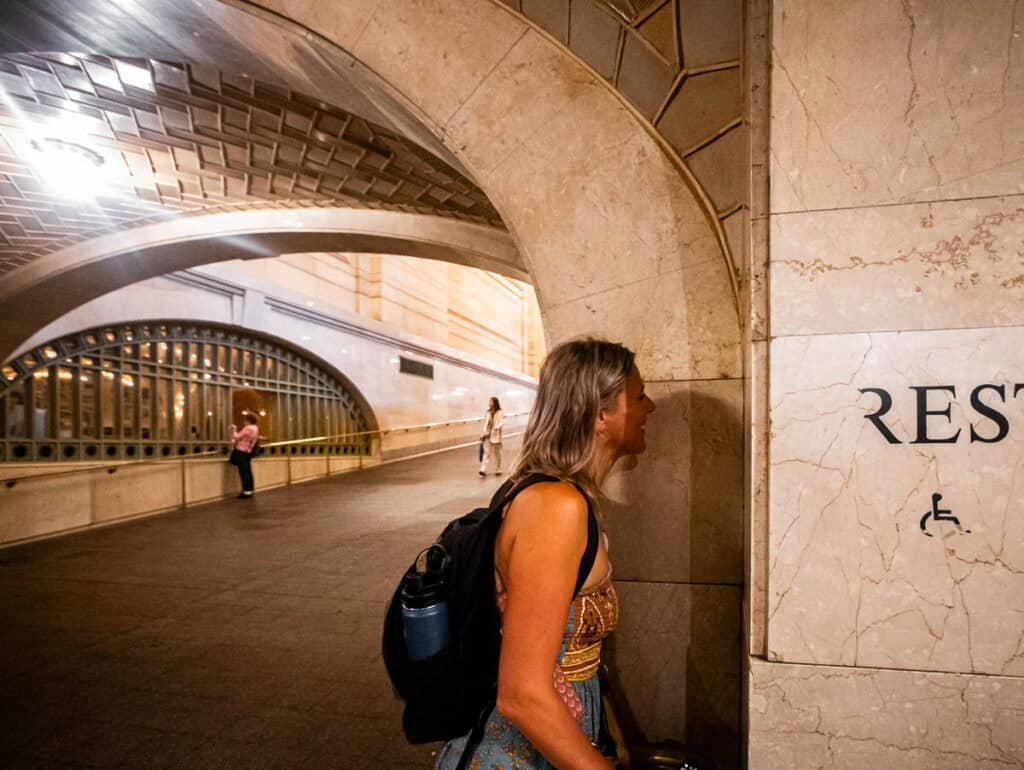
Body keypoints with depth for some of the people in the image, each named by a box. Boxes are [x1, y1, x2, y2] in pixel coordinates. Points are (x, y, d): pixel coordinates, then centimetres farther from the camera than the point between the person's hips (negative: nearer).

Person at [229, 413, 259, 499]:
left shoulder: (247, 428, -17)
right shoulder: (255, 429, 12)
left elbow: (237, 437, -12)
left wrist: (234, 430, 2)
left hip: (241, 452, -9)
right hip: (248, 452, 9)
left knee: (243, 472, -7)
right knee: (248, 472, 10)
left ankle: (247, 491, -7)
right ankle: (250, 490, 13)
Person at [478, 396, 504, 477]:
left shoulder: (500, 413, -6)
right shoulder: (488, 412, 9)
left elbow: (502, 422, -17)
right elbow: (485, 423, 14)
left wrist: (497, 427, -35)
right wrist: (484, 433, 11)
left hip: (496, 436, -4)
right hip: (487, 436, 4)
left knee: (496, 453, 8)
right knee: (486, 453, -2)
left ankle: (497, 470, 20)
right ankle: (483, 470, -8)